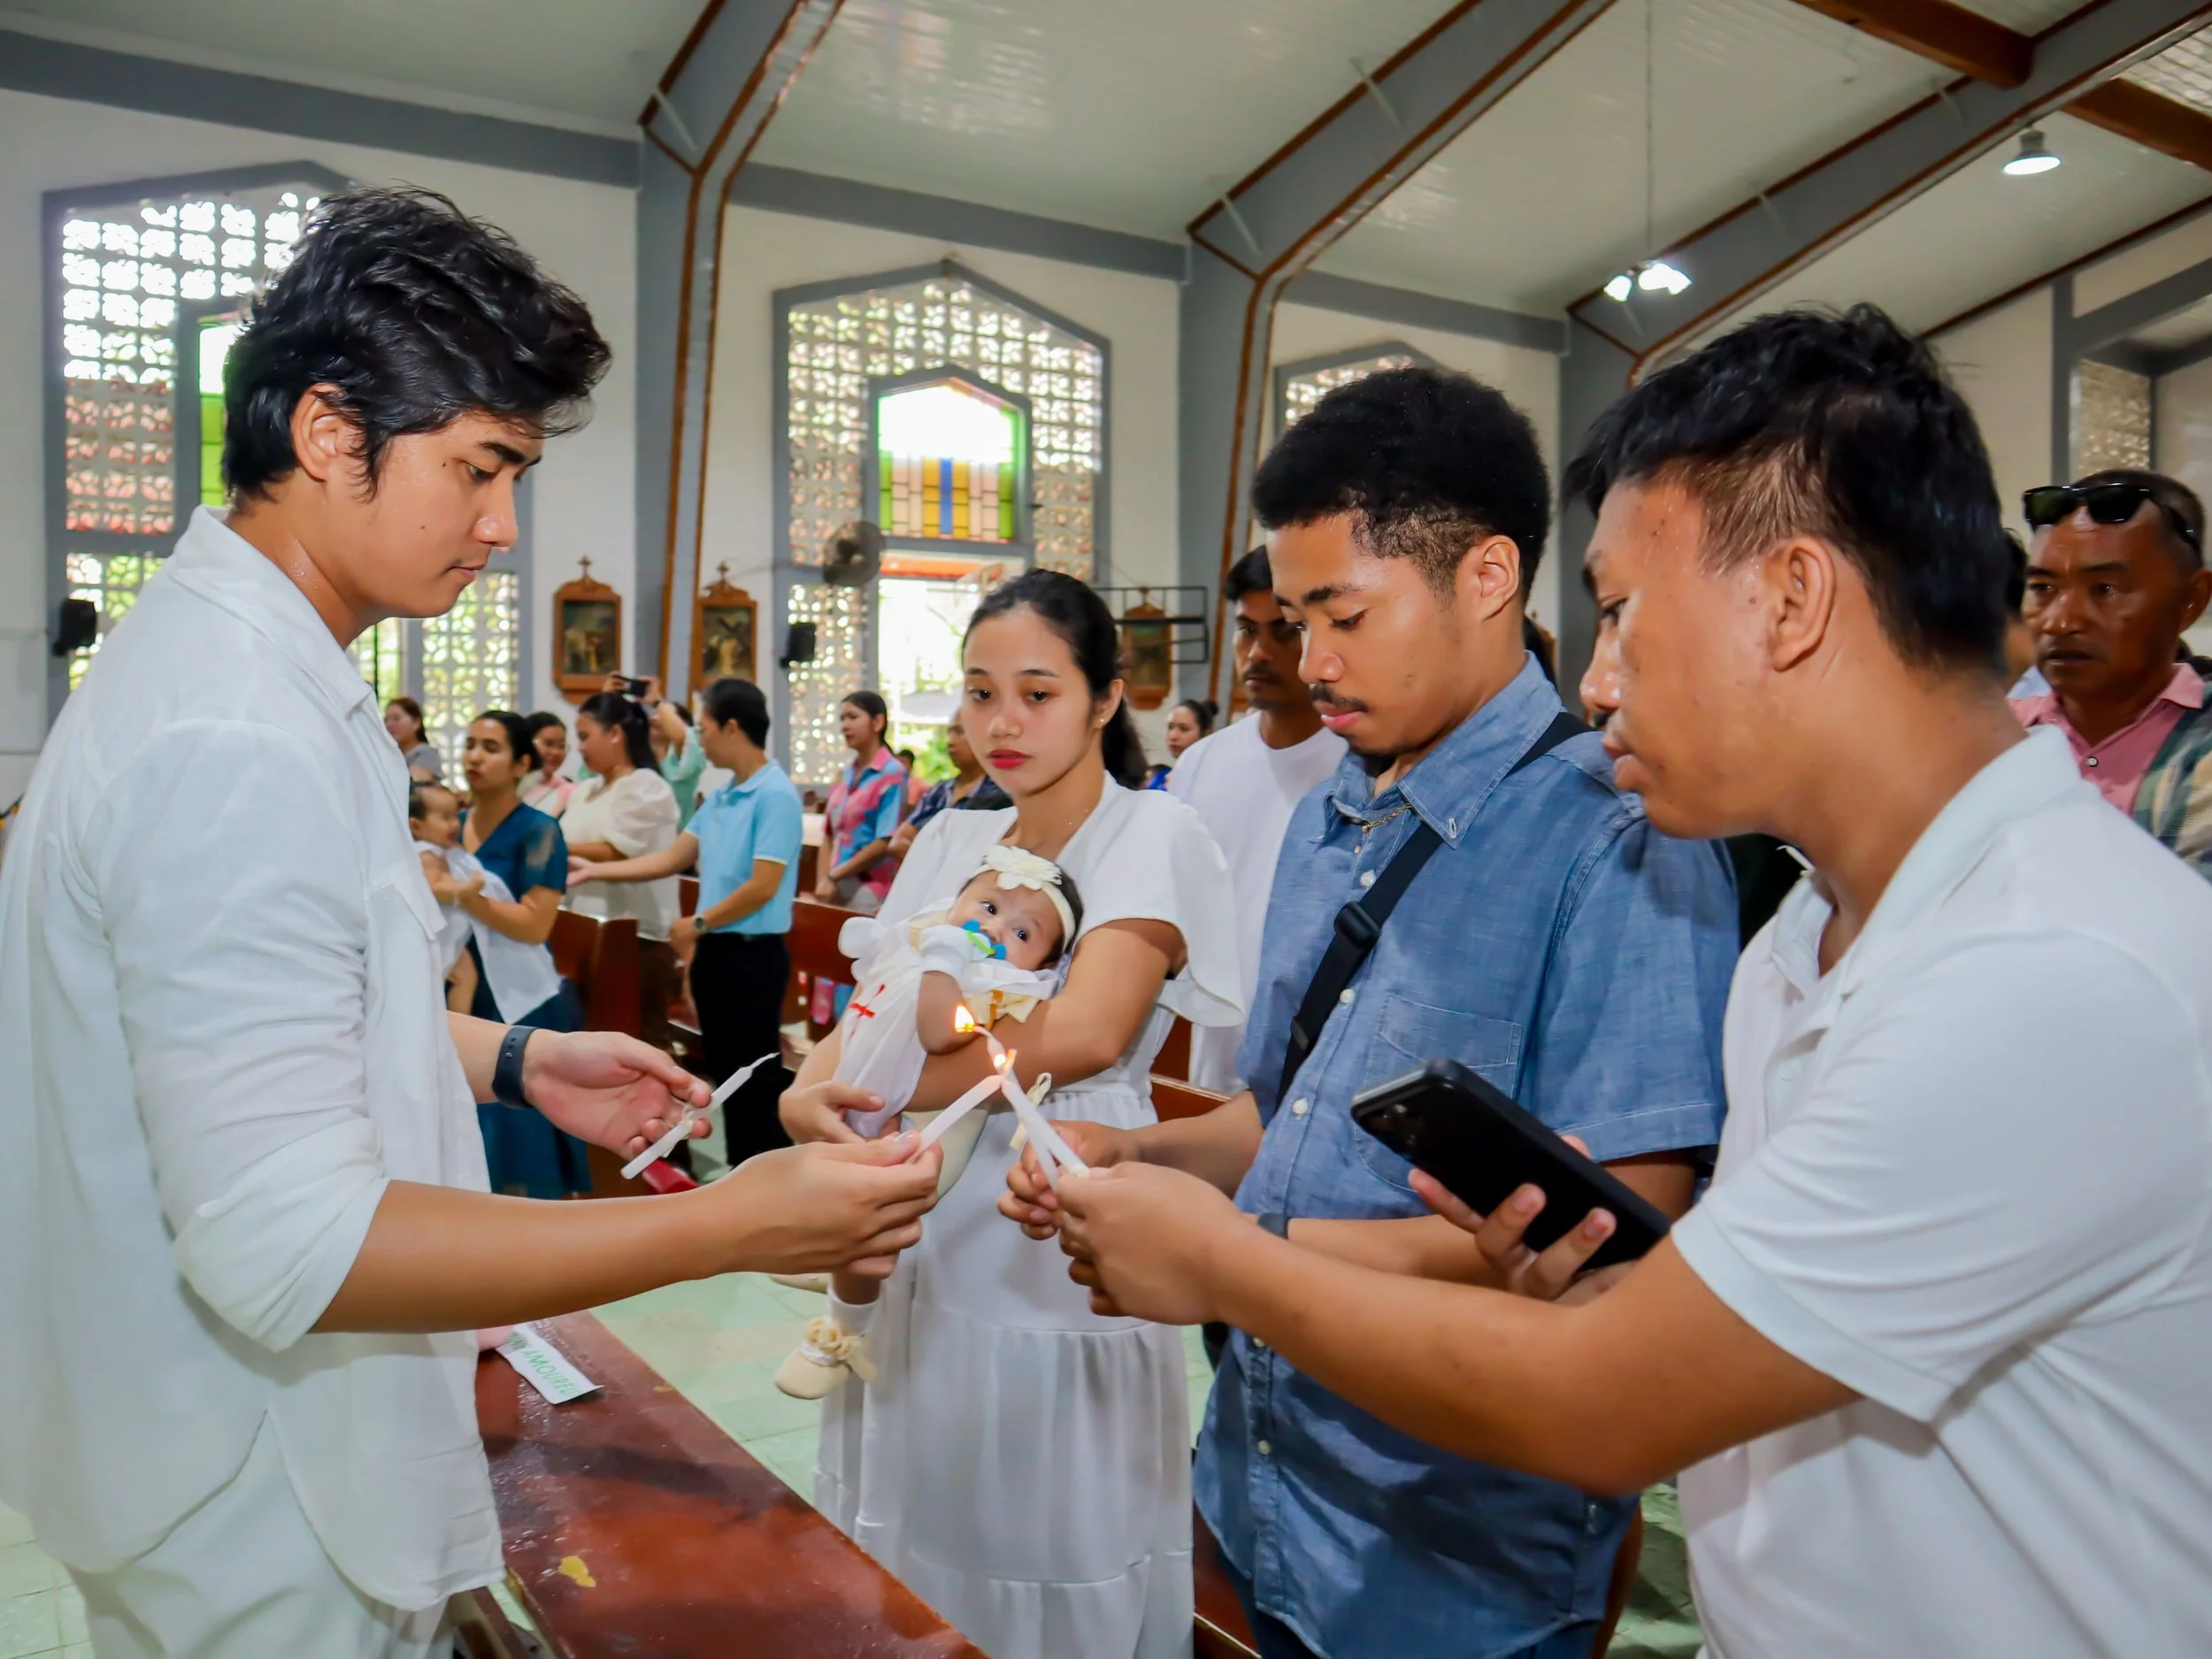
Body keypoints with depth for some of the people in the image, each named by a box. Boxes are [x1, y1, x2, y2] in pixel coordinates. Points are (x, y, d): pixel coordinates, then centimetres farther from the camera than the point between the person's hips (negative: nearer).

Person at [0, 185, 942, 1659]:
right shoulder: (240, 742, -29)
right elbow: (287, 1245, -32)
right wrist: (739, 1227, -31)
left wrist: (513, 1060, 8)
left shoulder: (218, 659, 6)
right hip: (264, 1537, -10)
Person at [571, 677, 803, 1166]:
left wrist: (698, 923, -10)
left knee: (759, 1080, -2)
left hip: (753, 953, -9)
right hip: (716, 951, 9)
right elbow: (671, 859, 16)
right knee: (728, 1074, 15)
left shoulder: (775, 796, -16)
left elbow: (762, 887, -20)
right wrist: (594, 871, 14)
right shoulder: (719, 799, 11)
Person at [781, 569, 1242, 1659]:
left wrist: (860, 1092, -24)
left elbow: (1086, 1032, -23)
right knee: (904, 1545, 17)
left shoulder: (1154, 837, -9)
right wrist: (815, 1082, -20)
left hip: (1052, 1251, -5)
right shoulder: (949, 843, 10)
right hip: (915, 1236, 6)